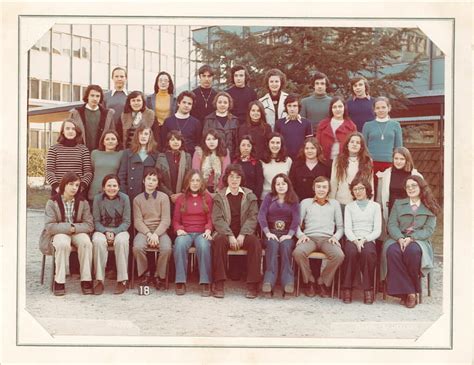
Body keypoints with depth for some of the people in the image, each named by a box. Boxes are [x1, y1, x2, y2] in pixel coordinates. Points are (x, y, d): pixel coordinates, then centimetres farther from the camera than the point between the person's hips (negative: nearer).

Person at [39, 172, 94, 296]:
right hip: (58, 233, -2)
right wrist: (68, 227, -18)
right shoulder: (52, 202, -4)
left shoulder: (83, 202, 3)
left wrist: (74, 228, -19)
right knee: (63, 244, -36)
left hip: (77, 232, 2)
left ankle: (86, 281, -24)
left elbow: (89, 225, -4)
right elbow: (49, 226, -12)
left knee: (86, 242, -31)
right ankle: (59, 282, -26)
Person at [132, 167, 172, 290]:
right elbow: (138, 221, 1)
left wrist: (156, 234, -15)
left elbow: (166, 220, -2)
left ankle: (160, 276, -6)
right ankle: (144, 274, -6)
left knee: (166, 248, -31)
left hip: (160, 231, -1)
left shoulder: (163, 197, 5)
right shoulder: (137, 199, 9)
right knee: (138, 247, -32)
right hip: (143, 231, 1)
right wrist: (148, 234, -14)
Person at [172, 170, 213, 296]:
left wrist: (208, 230, -10)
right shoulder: (181, 198, 15)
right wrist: (179, 229, -8)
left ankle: (205, 283, -30)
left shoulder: (207, 197, 13)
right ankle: (181, 282, -29)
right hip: (185, 232, 1)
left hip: (202, 232, -1)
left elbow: (210, 218, 10)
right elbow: (175, 220, 13)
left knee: (204, 245, -37)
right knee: (180, 244, -35)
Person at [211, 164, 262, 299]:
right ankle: (219, 285, -31)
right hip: (225, 233, -1)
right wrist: (230, 236, -17)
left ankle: (252, 285, -25)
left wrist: (242, 235, -15)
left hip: (244, 234, 1)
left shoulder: (250, 196, 11)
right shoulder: (219, 196, 8)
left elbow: (253, 218, 1)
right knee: (219, 240, -34)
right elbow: (217, 219, -3)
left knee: (255, 242, -30)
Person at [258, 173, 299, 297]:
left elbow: (296, 218, 0)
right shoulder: (269, 197, 13)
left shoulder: (293, 200, 13)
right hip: (271, 232, 0)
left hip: (287, 234, 0)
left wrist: (289, 235, -16)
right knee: (273, 245, -33)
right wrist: (267, 233, -14)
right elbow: (261, 215, 1)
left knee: (285, 246, -33)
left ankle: (288, 283, -42)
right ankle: (269, 282, -44)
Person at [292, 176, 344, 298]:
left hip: (327, 238, 1)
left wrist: (335, 237, -3)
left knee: (339, 255, -33)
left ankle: (322, 282, -9)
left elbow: (340, 227, 18)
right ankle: (309, 281, -10)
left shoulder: (335, 204, 21)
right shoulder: (305, 203, 18)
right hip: (309, 237, -1)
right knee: (298, 252, -35)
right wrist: (301, 235, -8)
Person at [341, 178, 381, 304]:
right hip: (352, 240, 0)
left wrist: (364, 240, -12)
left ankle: (368, 289, -27)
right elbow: (347, 229, 4)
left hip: (369, 240, 0)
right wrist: (356, 241, -16)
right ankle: (347, 288, -27)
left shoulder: (375, 206, 15)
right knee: (351, 251, -35)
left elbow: (377, 230, 5)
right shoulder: (349, 207, 17)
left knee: (367, 252, -36)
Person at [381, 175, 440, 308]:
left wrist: (411, 238, -16)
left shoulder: (430, 207, 13)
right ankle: (407, 291, -29)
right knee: (392, 251, -34)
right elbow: (392, 225, 6)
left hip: (419, 241, -2)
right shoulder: (398, 204, 18)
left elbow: (429, 229, 1)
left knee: (413, 250, -38)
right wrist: (400, 238, -15)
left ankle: (412, 290, -22)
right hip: (399, 239, 2)